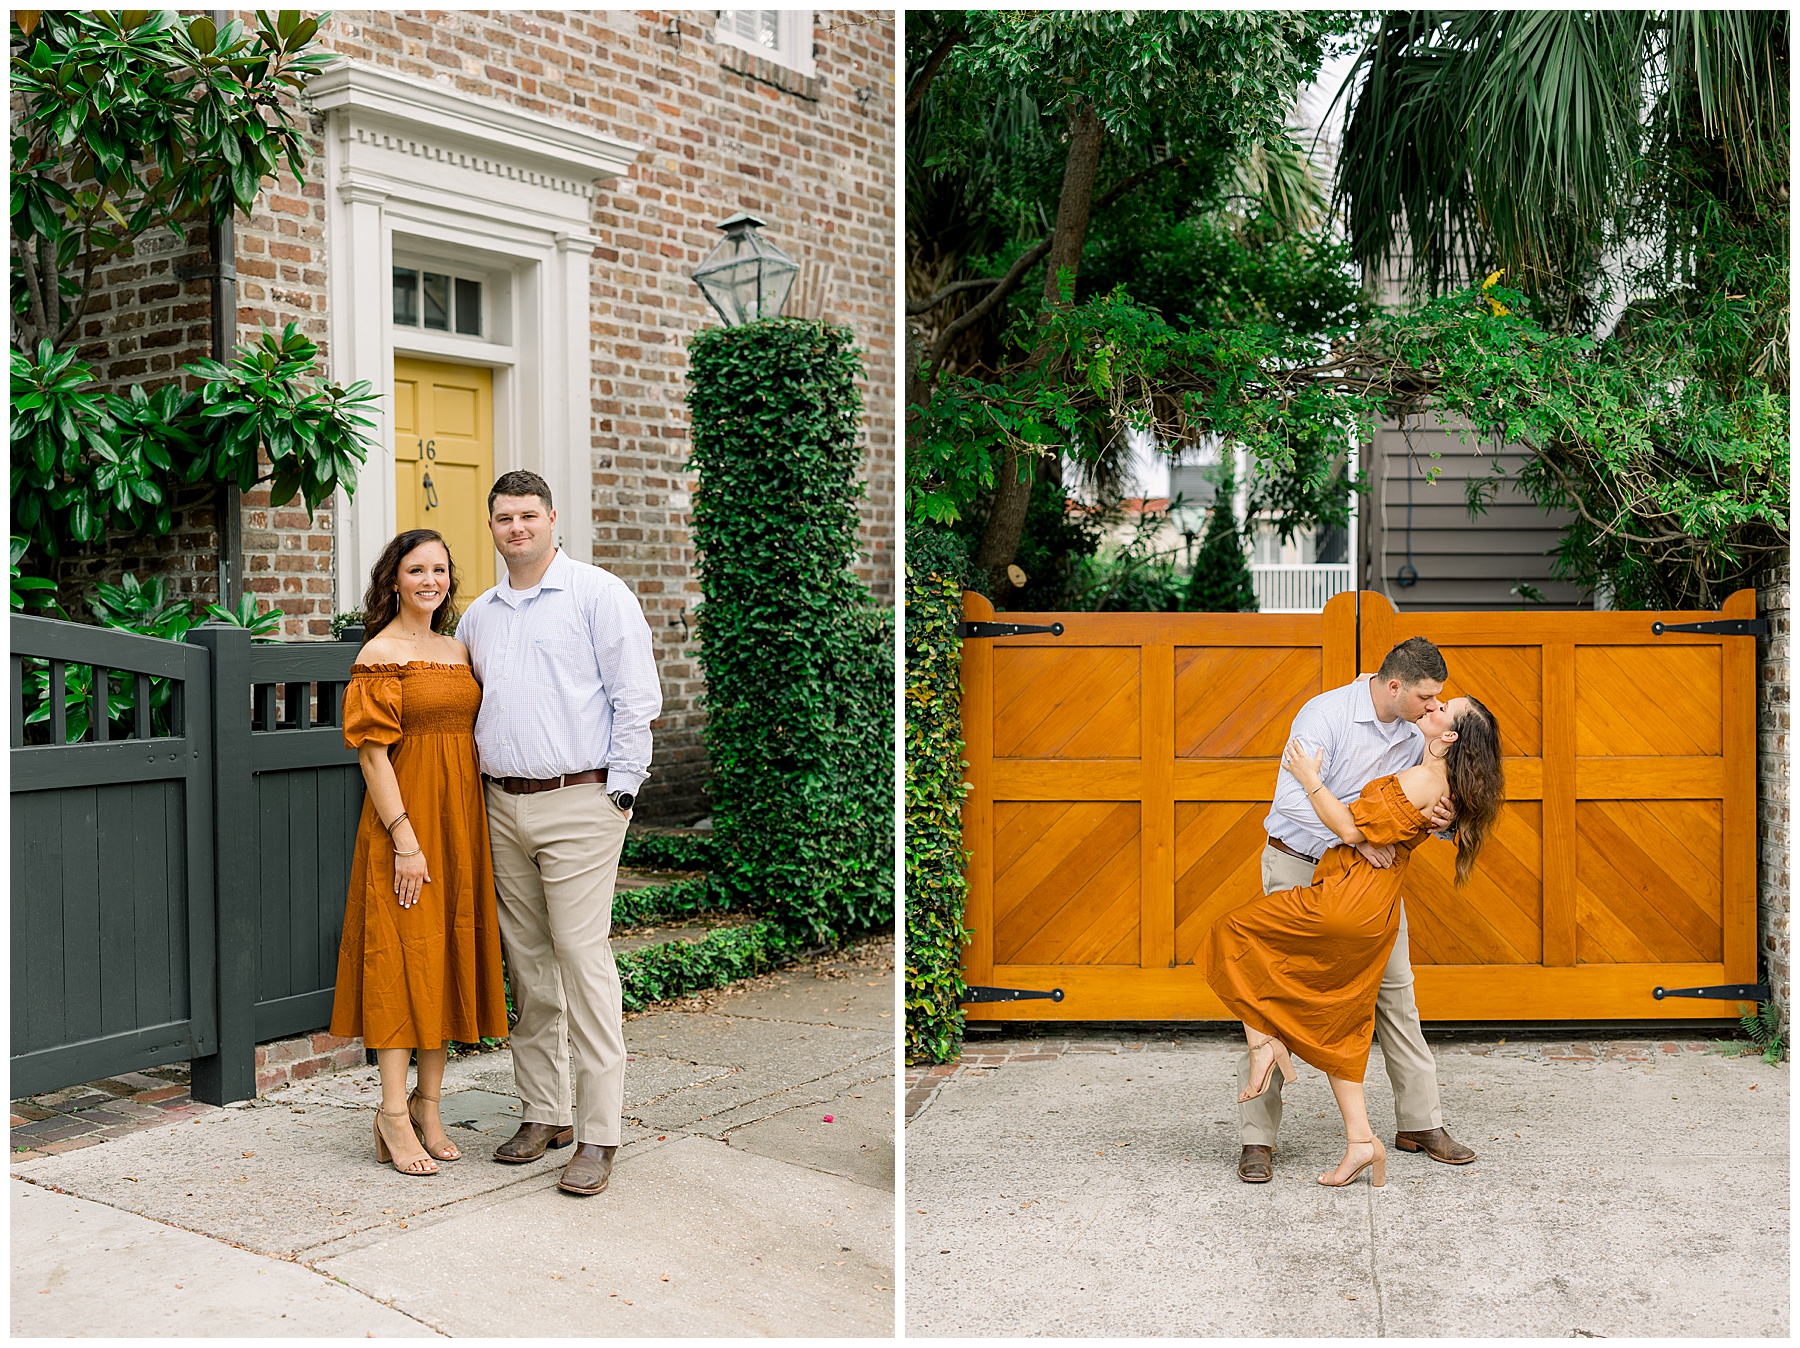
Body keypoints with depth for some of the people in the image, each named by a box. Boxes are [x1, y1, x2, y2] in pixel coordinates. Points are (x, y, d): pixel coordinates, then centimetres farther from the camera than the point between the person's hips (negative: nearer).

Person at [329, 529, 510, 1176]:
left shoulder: (458, 650, 13)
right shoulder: (380, 654, -7)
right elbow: (373, 752, -13)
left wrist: (474, 829, 9)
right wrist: (405, 838, -18)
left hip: (461, 822, 7)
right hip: (406, 818, -7)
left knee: (449, 955, 9)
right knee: (403, 958, -4)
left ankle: (429, 1107, 19)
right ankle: (394, 1116, 3)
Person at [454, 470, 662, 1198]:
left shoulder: (598, 594, -2)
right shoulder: (478, 616, 16)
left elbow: (635, 697, -6)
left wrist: (620, 791, -9)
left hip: (577, 803, -6)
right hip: (504, 805, 6)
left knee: (583, 958, -9)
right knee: (528, 964, 10)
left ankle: (597, 1135, -4)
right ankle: (543, 1112, 20)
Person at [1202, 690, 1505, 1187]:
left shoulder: (1418, 782, -17)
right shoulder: (1444, 785, 12)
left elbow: (1353, 830, -18)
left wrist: (1312, 781, -11)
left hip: (1344, 901, -9)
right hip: (1376, 917, 9)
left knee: (1234, 932, 4)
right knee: (1335, 1026, 14)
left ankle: (1262, 1040, -1)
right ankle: (1360, 1141, 11)